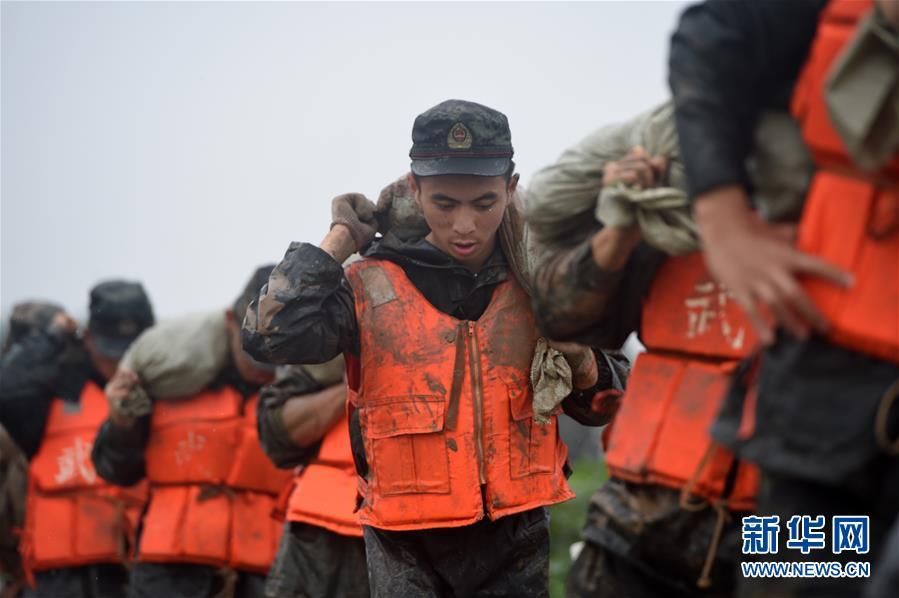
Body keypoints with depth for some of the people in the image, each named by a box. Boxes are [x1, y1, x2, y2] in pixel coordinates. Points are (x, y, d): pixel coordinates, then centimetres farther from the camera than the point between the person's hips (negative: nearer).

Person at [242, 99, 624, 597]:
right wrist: (340, 239, -11)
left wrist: (582, 366, -9)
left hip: (516, 539, 3)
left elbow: (601, 406, 14)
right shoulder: (373, 287, -5)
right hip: (408, 546, -2)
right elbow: (269, 336, -22)